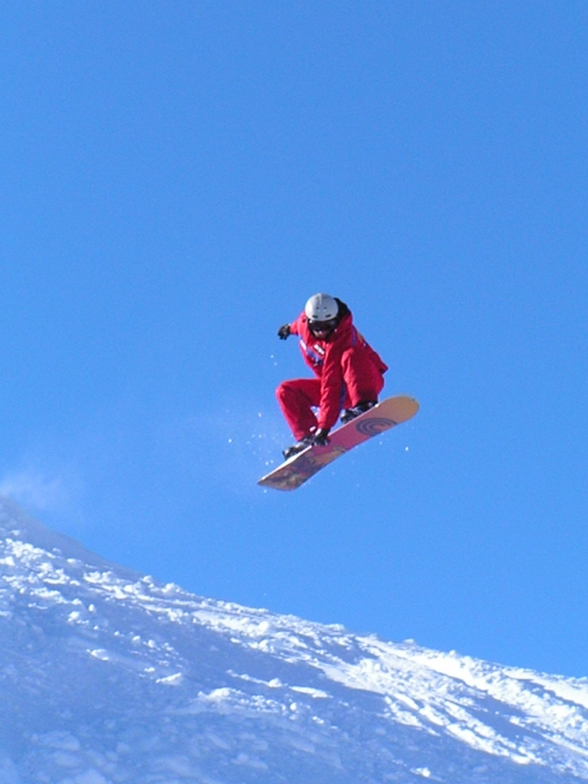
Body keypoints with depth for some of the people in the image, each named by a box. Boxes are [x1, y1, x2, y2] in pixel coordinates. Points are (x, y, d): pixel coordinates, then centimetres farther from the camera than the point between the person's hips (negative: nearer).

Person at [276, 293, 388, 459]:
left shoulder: (340, 339, -33)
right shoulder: (305, 322, -13)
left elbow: (331, 384, -39)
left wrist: (324, 425, -43)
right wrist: (291, 328, 39)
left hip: (367, 380, -7)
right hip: (339, 385, 7)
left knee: (350, 356, -39)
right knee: (286, 391, -8)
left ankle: (363, 405, -45)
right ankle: (307, 436, -16)